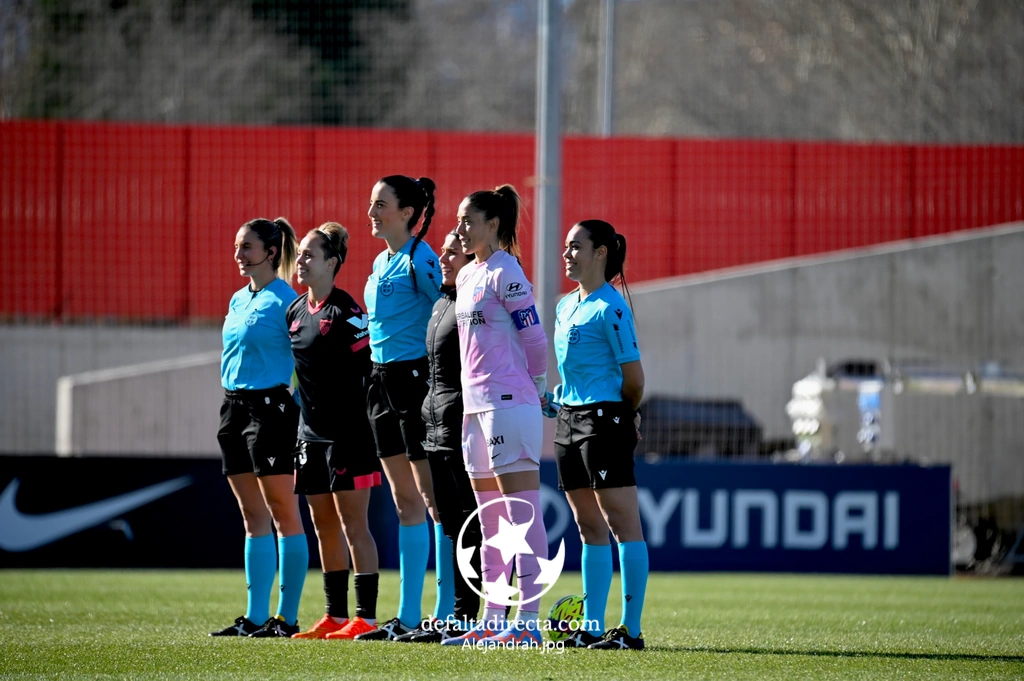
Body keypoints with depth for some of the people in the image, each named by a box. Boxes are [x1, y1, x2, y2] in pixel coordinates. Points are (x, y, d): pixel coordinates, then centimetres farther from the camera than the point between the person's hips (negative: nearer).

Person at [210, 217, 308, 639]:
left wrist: (294, 408, -15)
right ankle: (255, 616, 9)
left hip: (270, 406, -9)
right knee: (253, 518, 8)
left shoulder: (285, 300, -8)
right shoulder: (238, 300, 16)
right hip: (234, 406, 9)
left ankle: (287, 617, -4)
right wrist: (232, 405, 20)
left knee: (283, 514, -5)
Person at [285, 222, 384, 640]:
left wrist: (361, 419, -15)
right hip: (311, 432, 8)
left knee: (353, 525, -7)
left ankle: (366, 617, -5)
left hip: (347, 433, -8)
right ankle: (336, 616, 16)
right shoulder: (295, 312, 12)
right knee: (324, 525, 10)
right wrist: (303, 403, 17)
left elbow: (369, 369, -14)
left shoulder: (346, 313, -12)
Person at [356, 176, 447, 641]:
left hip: (416, 377, -10)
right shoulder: (381, 263, 15)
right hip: (383, 381, 10)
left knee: (433, 498, -7)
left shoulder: (419, 259, -13)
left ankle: (448, 614, -5)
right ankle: (408, 617, 13)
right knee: (405, 502, 11)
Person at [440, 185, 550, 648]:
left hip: (509, 402, -10)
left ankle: (528, 622, -14)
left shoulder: (504, 273, -10)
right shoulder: (467, 276, 16)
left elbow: (534, 337, -8)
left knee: (522, 513, -10)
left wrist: (536, 389, 4)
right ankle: (493, 620, 14)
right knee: (490, 519, 11)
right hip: (476, 403, 10)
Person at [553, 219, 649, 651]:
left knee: (622, 523, -8)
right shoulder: (565, 307, 15)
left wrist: (625, 415, 4)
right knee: (589, 528, 11)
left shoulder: (610, 308, -11)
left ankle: (631, 630, -10)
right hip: (570, 418, 9)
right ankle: (591, 628, 13)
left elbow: (634, 378, -10)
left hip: (604, 419, -9)